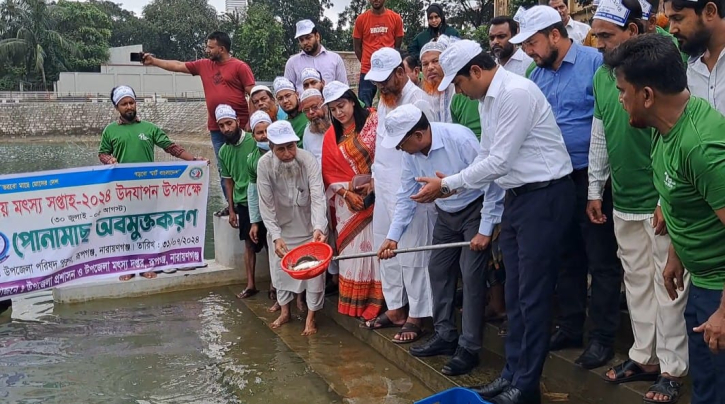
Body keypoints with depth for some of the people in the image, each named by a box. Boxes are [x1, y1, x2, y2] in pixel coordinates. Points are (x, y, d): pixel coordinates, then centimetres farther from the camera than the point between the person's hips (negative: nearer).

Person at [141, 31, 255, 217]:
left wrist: (250, 123, -13)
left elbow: (253, 95, -8)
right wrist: (153, 61, 18)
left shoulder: (240, 67, -5)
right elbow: (178, 66, 21)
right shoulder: (203, 65, 12)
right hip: (216, 127, 6)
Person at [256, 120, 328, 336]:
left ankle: (311, 316, 14)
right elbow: (266, 205, -20)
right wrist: (276, 236, -30)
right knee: (281, 266, 12)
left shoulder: (309, 161, -29)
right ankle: (285, 311, 32)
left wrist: (318, 227, -53)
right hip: (281, 226, 2)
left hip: (309, 225, -2)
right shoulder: (264, 164, -24)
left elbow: (318, 197, -36)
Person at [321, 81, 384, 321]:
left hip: (375, 195, -4)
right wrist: (347, 193, -9)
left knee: (376, 247, -3)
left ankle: (377, 303, 4)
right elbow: (329, 173, 6)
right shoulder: (331, 136, 8)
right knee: (351, 250, 7)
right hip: (348, 202, 4)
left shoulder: (373, 121, -4)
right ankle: (356, 305, 16)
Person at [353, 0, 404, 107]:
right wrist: (367, 62, 12)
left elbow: (398, 45, 10)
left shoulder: (396, 18, 2)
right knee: (364, 107, -1)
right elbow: (357, 46, 10)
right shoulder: (361, 19, 1)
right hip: (367, 71, 0)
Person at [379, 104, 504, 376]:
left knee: (471, 276, -10)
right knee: (438, 270, 10)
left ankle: (468, 348, -1)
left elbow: (490, 181, -25)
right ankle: (445, 336, 24)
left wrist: (485, 231, -22)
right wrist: (393, 236, -3)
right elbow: (406, 196, 2)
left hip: (476, 210, -7)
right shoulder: (410, 153, -9)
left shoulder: (460, 139, -30)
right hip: (446, 214, 7)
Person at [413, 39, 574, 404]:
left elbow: (499, 161, -20)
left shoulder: (516, 93, -19)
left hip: (544, 196, -9)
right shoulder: (488, 98, 10)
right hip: (517, 196, 10)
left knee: (533, 294, -2)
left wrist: (447, 184, -12)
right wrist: (453, 186, 5)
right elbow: (486, 156, 17)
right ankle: (512, 373, 24)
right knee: (514, 292, 14)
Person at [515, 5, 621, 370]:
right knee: (566, 257, 16)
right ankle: (570, 326, 29)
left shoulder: (595, 63, -13)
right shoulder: (536, 76, 7)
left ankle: (602, 337, 13)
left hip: (591, 178, -7)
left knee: (601, 260, 3)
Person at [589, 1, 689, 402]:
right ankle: (644, 357, 27)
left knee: (667, 286, 2)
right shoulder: (602, 75, 7)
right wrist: (595, 190, 16)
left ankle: (672, 369, 13)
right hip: (623, 203, 7)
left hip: (659, 202, -6)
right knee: (636, 281, 15)